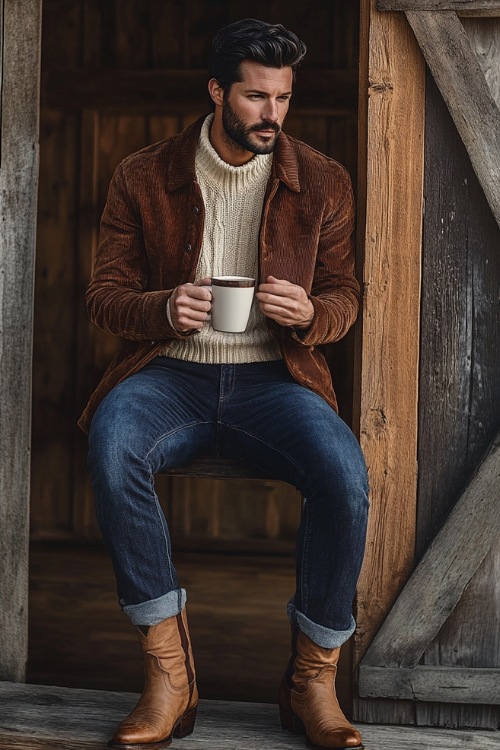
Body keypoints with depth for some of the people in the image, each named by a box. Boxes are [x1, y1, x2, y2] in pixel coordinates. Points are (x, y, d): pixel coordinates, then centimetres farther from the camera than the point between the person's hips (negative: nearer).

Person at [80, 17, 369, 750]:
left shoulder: (322, 182, 8)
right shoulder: (143, 177, 5)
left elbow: (345, 295, 12)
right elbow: (104, 292, 6)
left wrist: (310, 314, -14)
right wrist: (164, 309, -18)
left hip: (271, 378, 0)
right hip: (169, 372, 0)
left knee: (345, 474, -32)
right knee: (112, 447, -35)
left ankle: (313, 676, -12)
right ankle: (167, 670, -24)